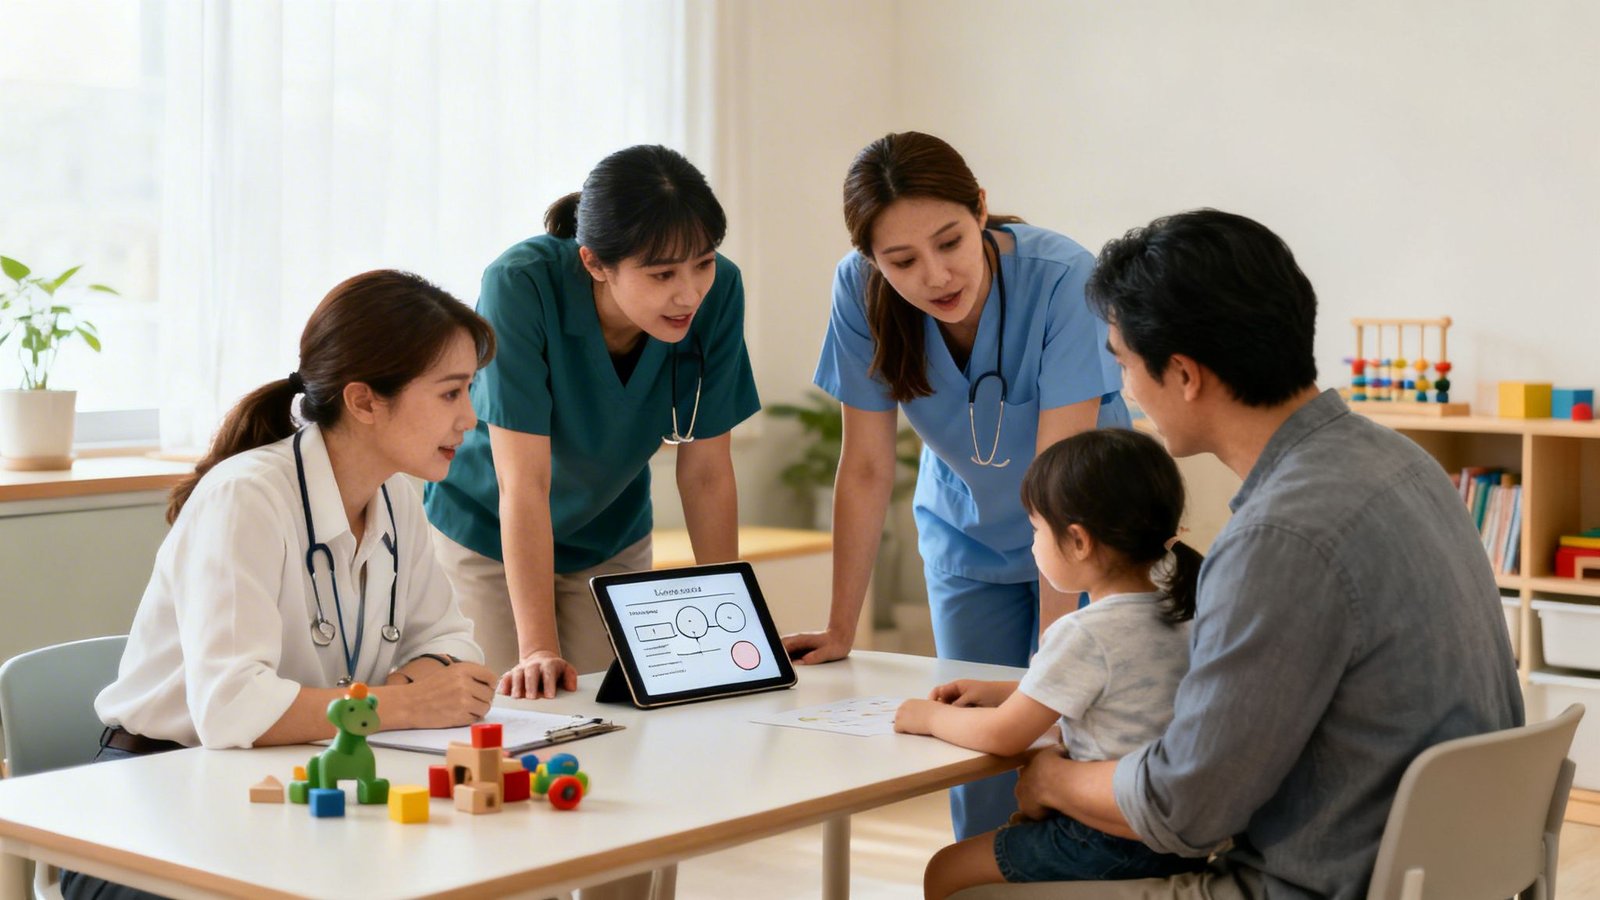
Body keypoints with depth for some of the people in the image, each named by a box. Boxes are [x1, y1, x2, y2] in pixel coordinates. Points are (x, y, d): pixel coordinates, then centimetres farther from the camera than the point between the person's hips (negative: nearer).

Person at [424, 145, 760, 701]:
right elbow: (524, 483, -34)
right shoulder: (522, 285, -33)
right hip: (489, 534, -3)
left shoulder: (718, 290, -23)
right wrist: (539, 648, -38)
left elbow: (706, 472, -15)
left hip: (613, 538, 3)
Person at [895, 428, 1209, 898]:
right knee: (1017, 822, 32)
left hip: (1116, 844, -9)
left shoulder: (1084, 635, -22)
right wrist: (1001, 691, 18)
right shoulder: (1179, 612, 5)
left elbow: (1002, 736, -17)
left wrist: (930, 717, 1)